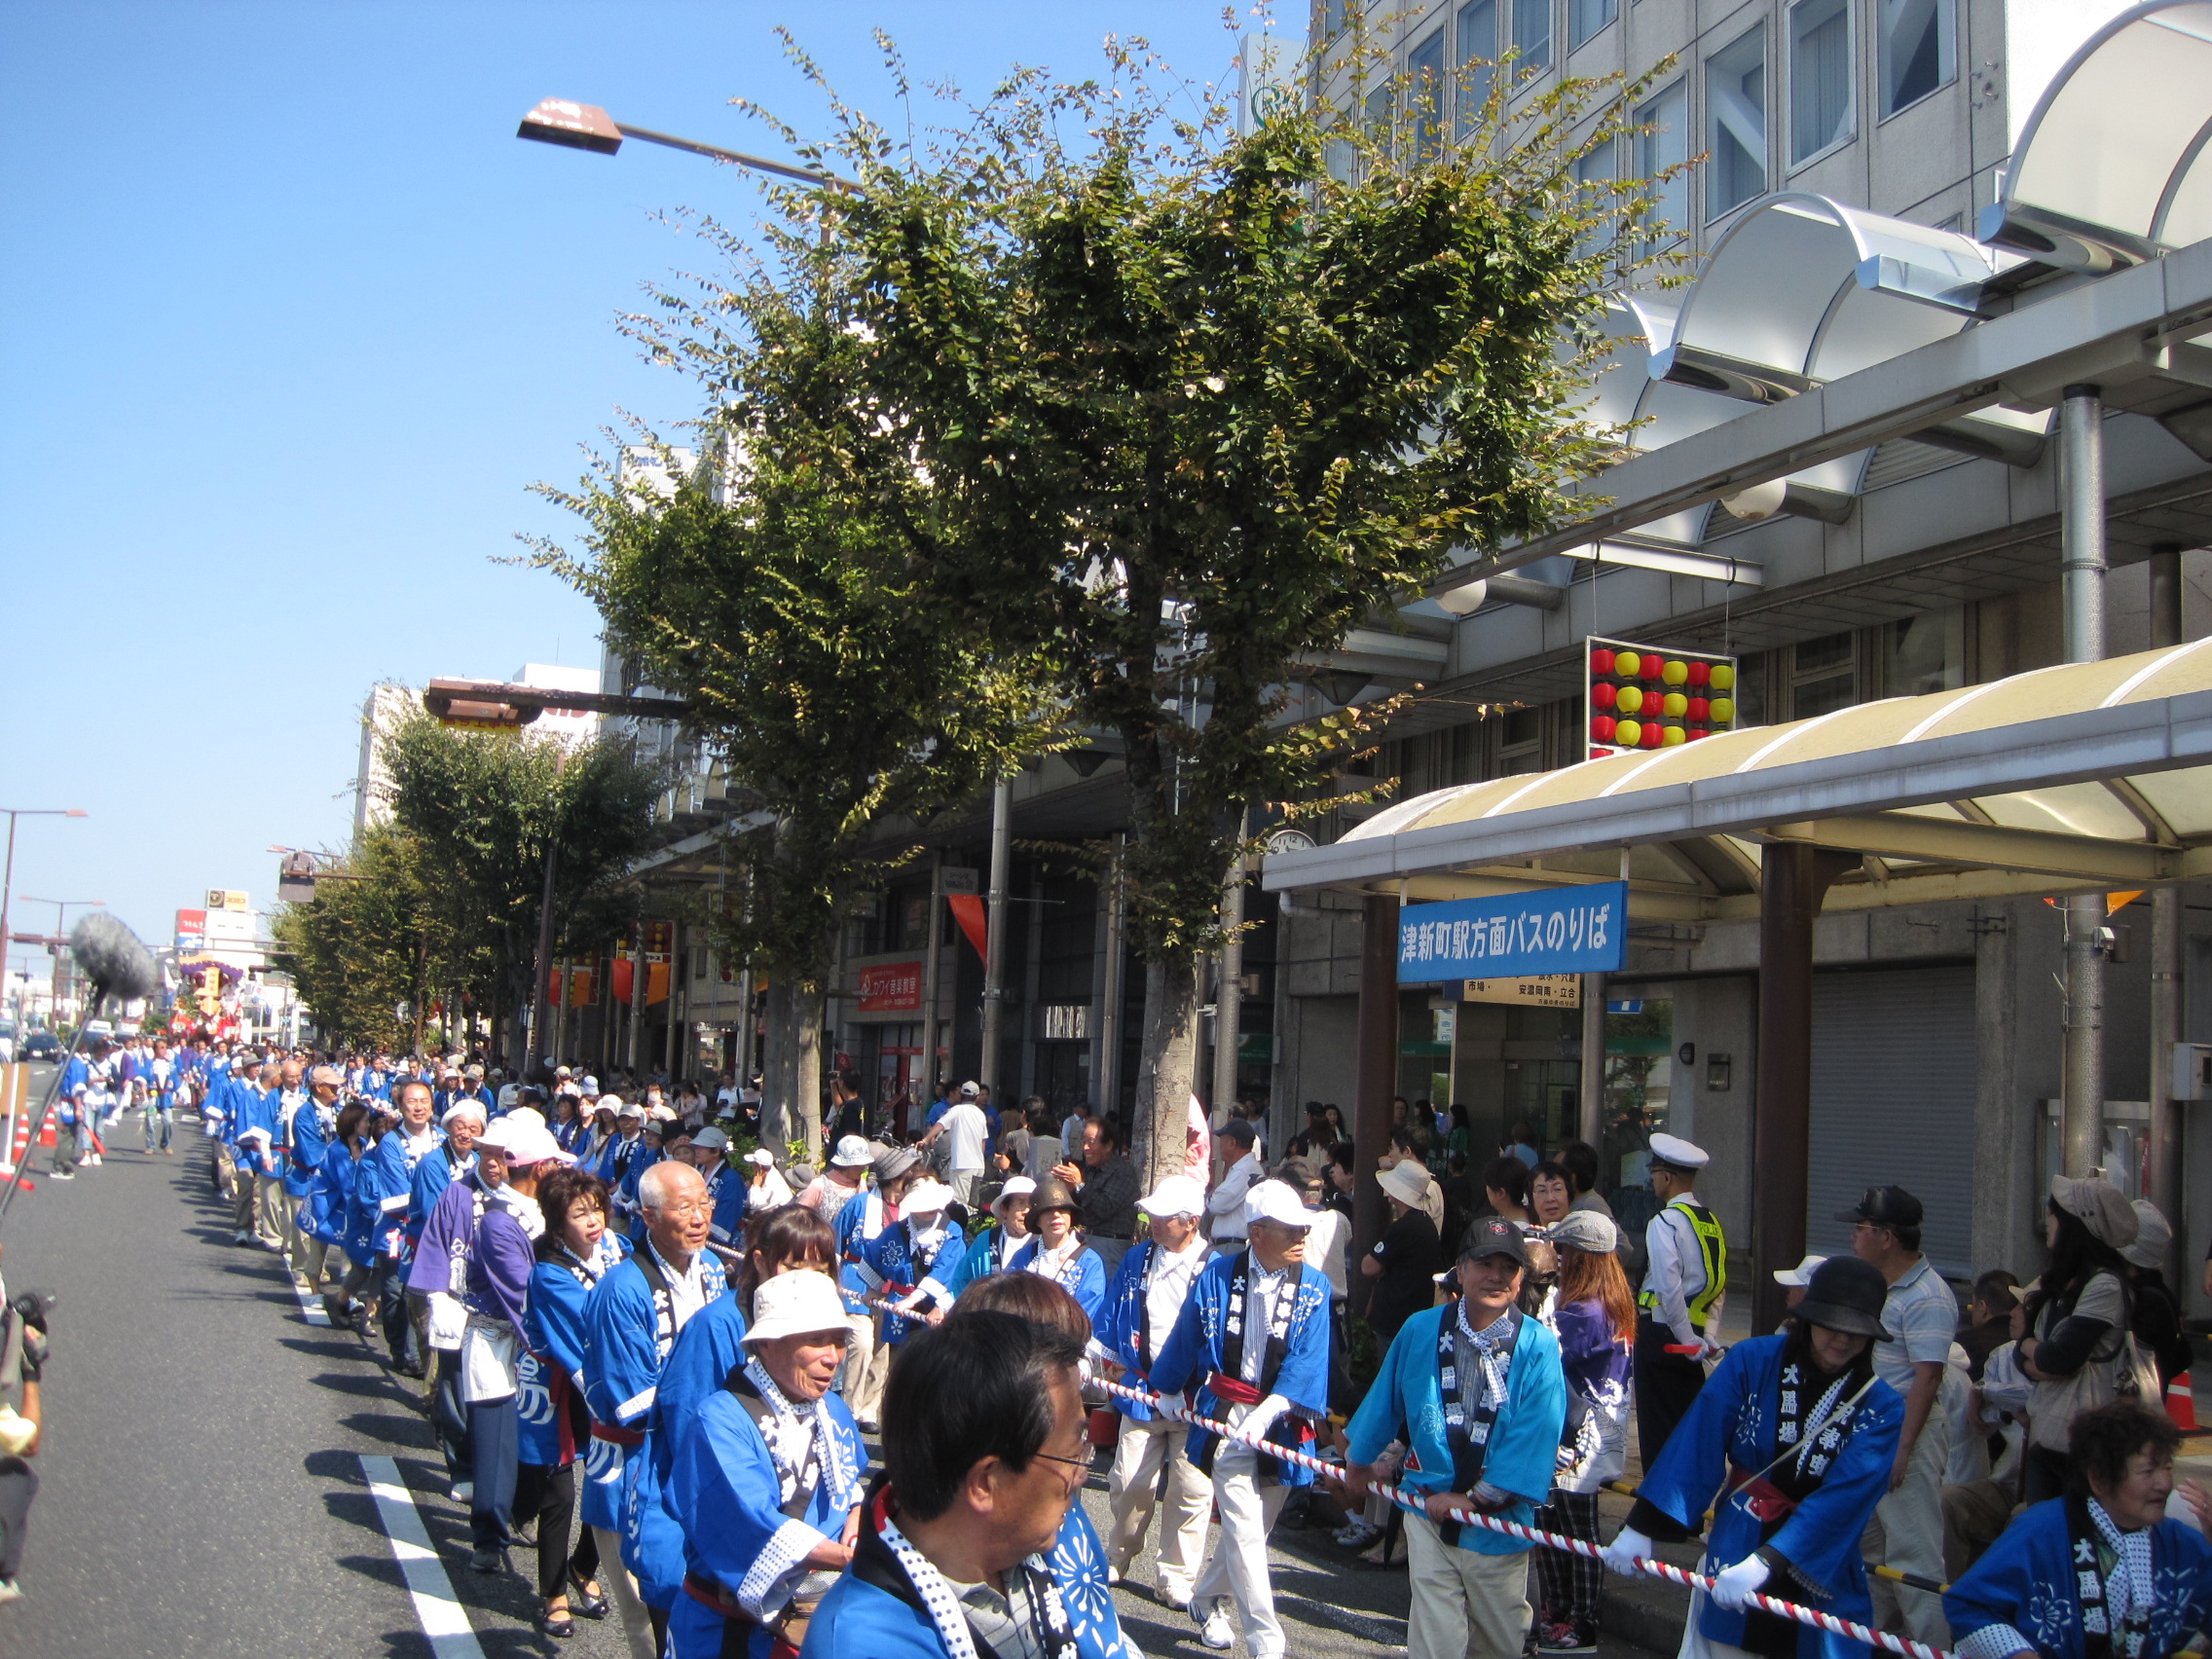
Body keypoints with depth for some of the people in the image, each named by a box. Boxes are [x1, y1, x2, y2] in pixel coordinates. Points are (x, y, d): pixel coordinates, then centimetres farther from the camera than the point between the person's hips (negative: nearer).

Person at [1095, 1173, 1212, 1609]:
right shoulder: (1136, 1261, 7)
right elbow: (1110, 1319, 16)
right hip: (1141, 1389, 3)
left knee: (1191, 1490, 2)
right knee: (1129, 1483, 3)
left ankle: (1176, 1576, 17)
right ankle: (1117, 1558, 28)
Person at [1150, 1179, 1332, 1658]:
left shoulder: (1313, 1289, -2)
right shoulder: (1217, 1277, -3)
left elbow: (1307, 1361, -12)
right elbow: (1184, 1342, 9)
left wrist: (1270, 1410, -24)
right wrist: (1164, 1390, 20)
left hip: (1281, 1420, 2)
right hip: (1228, 1419, -2)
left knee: (1251, 1527, 13)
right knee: (1244, 1532, -9)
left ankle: (1208, 1601, 38)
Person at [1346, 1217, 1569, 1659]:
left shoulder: (1538, 1348, -8)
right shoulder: (1420, 1331, -2)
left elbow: (1534, 1440, -11)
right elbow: (1384, 1403, 13)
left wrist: (1474, 1500, -13)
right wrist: (1359, 1462, 25)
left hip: (1499, 1520, 0)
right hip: (1429, 1511, 0)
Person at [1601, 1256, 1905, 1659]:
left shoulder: (1881, 1407, -9)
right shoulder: (1752, 1361, -10)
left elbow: (1845, 1498, -19)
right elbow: (1696, 1445, -14)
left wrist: (1767, 1560, -31)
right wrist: (1642, 1525, -20)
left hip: (1822, 1570, 0)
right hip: (1735, 1548, 0)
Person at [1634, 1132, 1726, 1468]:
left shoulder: (1665, 1223, -14)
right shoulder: (1712, 1223, 10)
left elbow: (1669, 1289, -20)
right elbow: (1717, 1287, 10)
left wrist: (1691, 1342, -13)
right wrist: (1709, 1337, 8)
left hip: (1662, 1335, -7)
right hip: (1692, 1336, 7)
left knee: (1658, 1428, 1)